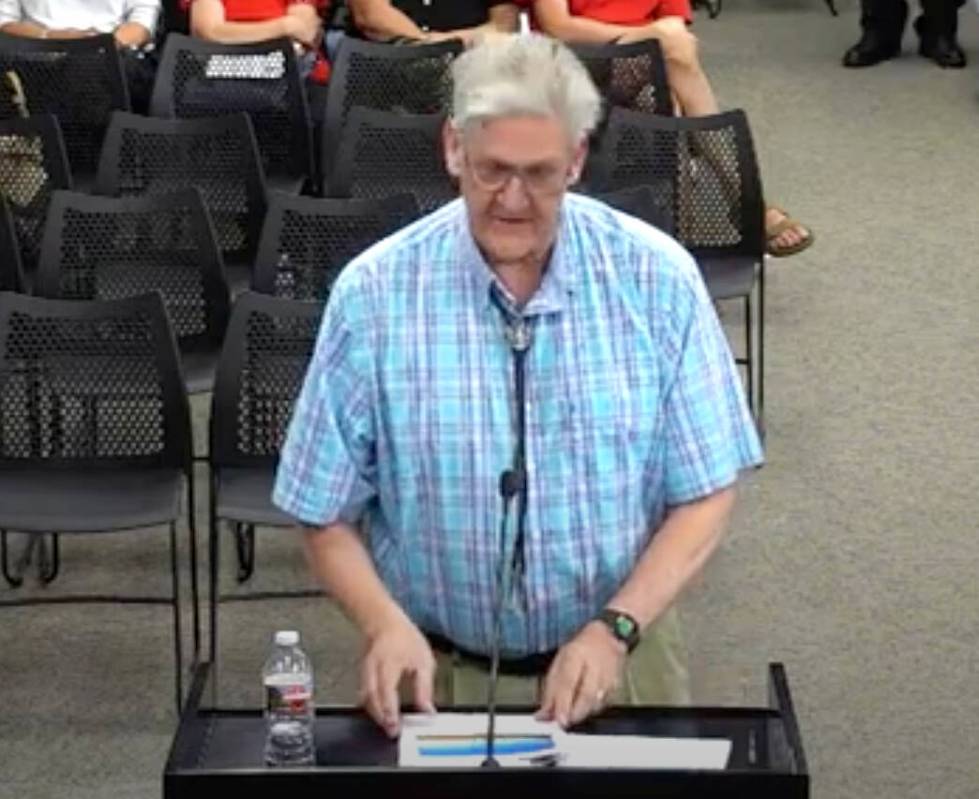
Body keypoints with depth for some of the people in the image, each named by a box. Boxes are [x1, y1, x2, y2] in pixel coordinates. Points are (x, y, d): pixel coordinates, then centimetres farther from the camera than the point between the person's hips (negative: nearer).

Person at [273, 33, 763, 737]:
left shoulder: (657, 278, -5)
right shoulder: (374, 294, -7)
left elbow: (705, 495, 0)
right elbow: (329, 516, -1)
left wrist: (615, 628, -13)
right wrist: (386, 623, -18)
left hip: (615, 662, 0)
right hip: (439, 670, 0)